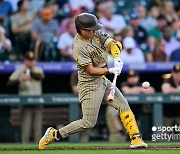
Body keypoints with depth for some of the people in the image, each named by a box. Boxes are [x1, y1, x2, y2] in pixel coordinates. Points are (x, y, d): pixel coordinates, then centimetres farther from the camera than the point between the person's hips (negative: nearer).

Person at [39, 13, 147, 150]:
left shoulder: (96, 34, 0)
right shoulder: (79, 47, -22)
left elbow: (114, 44, -4)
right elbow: (91, 70, -22)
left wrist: (117, 59, -22)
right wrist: (111, 70, -27)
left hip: (103, 81, 8)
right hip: (90, 84, -8)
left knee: (123, 105, 2)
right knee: (89, 123, -7)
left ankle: (136, 138, 4)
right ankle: (54, 134, 3)